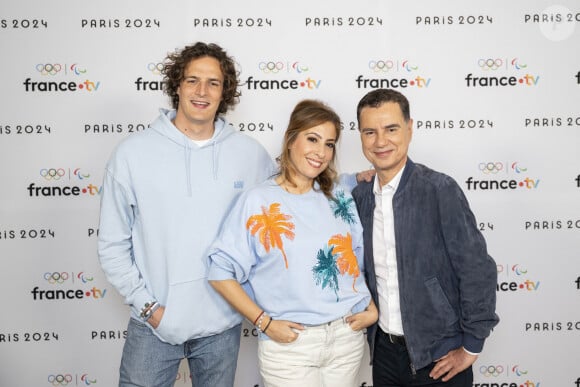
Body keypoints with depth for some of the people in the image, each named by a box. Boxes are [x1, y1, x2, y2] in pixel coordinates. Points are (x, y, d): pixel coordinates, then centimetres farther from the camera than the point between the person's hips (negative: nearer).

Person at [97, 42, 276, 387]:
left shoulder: (251, 153, -4)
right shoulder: (133, 153, -5)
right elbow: (113, 244, -2)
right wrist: (147, 305, -6)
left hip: (223, 323, 2)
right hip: (153, 324, -1)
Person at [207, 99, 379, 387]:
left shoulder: (340, 198, 5)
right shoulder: (257, 201, -8)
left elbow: (365, 259, 14)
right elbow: (221, 273, -8)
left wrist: (372, 310, 3)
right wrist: (265, 323, -11)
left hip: (347, 338, 4)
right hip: (289, 344, -3)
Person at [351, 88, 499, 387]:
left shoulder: (440, 190, -16)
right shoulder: (359, 196, 0)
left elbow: (478, 270, -15)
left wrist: (471, 348, -11)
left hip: (438, 359, -4)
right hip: (384, 350, 5)